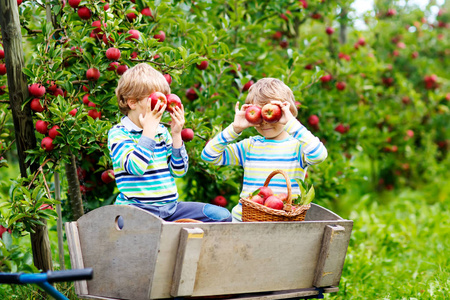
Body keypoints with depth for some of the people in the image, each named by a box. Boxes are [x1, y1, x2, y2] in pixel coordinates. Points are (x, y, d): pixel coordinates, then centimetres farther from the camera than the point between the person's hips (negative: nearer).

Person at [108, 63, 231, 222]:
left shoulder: (162, 131, 16)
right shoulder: (118, 133, -2)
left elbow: (179, 171, 12)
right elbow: (136, 167, -19)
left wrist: (176, 135, 4)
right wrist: (148, 130, -14)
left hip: (170, 206, 6)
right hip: (137, 207, -6)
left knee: (223, 216, -7)